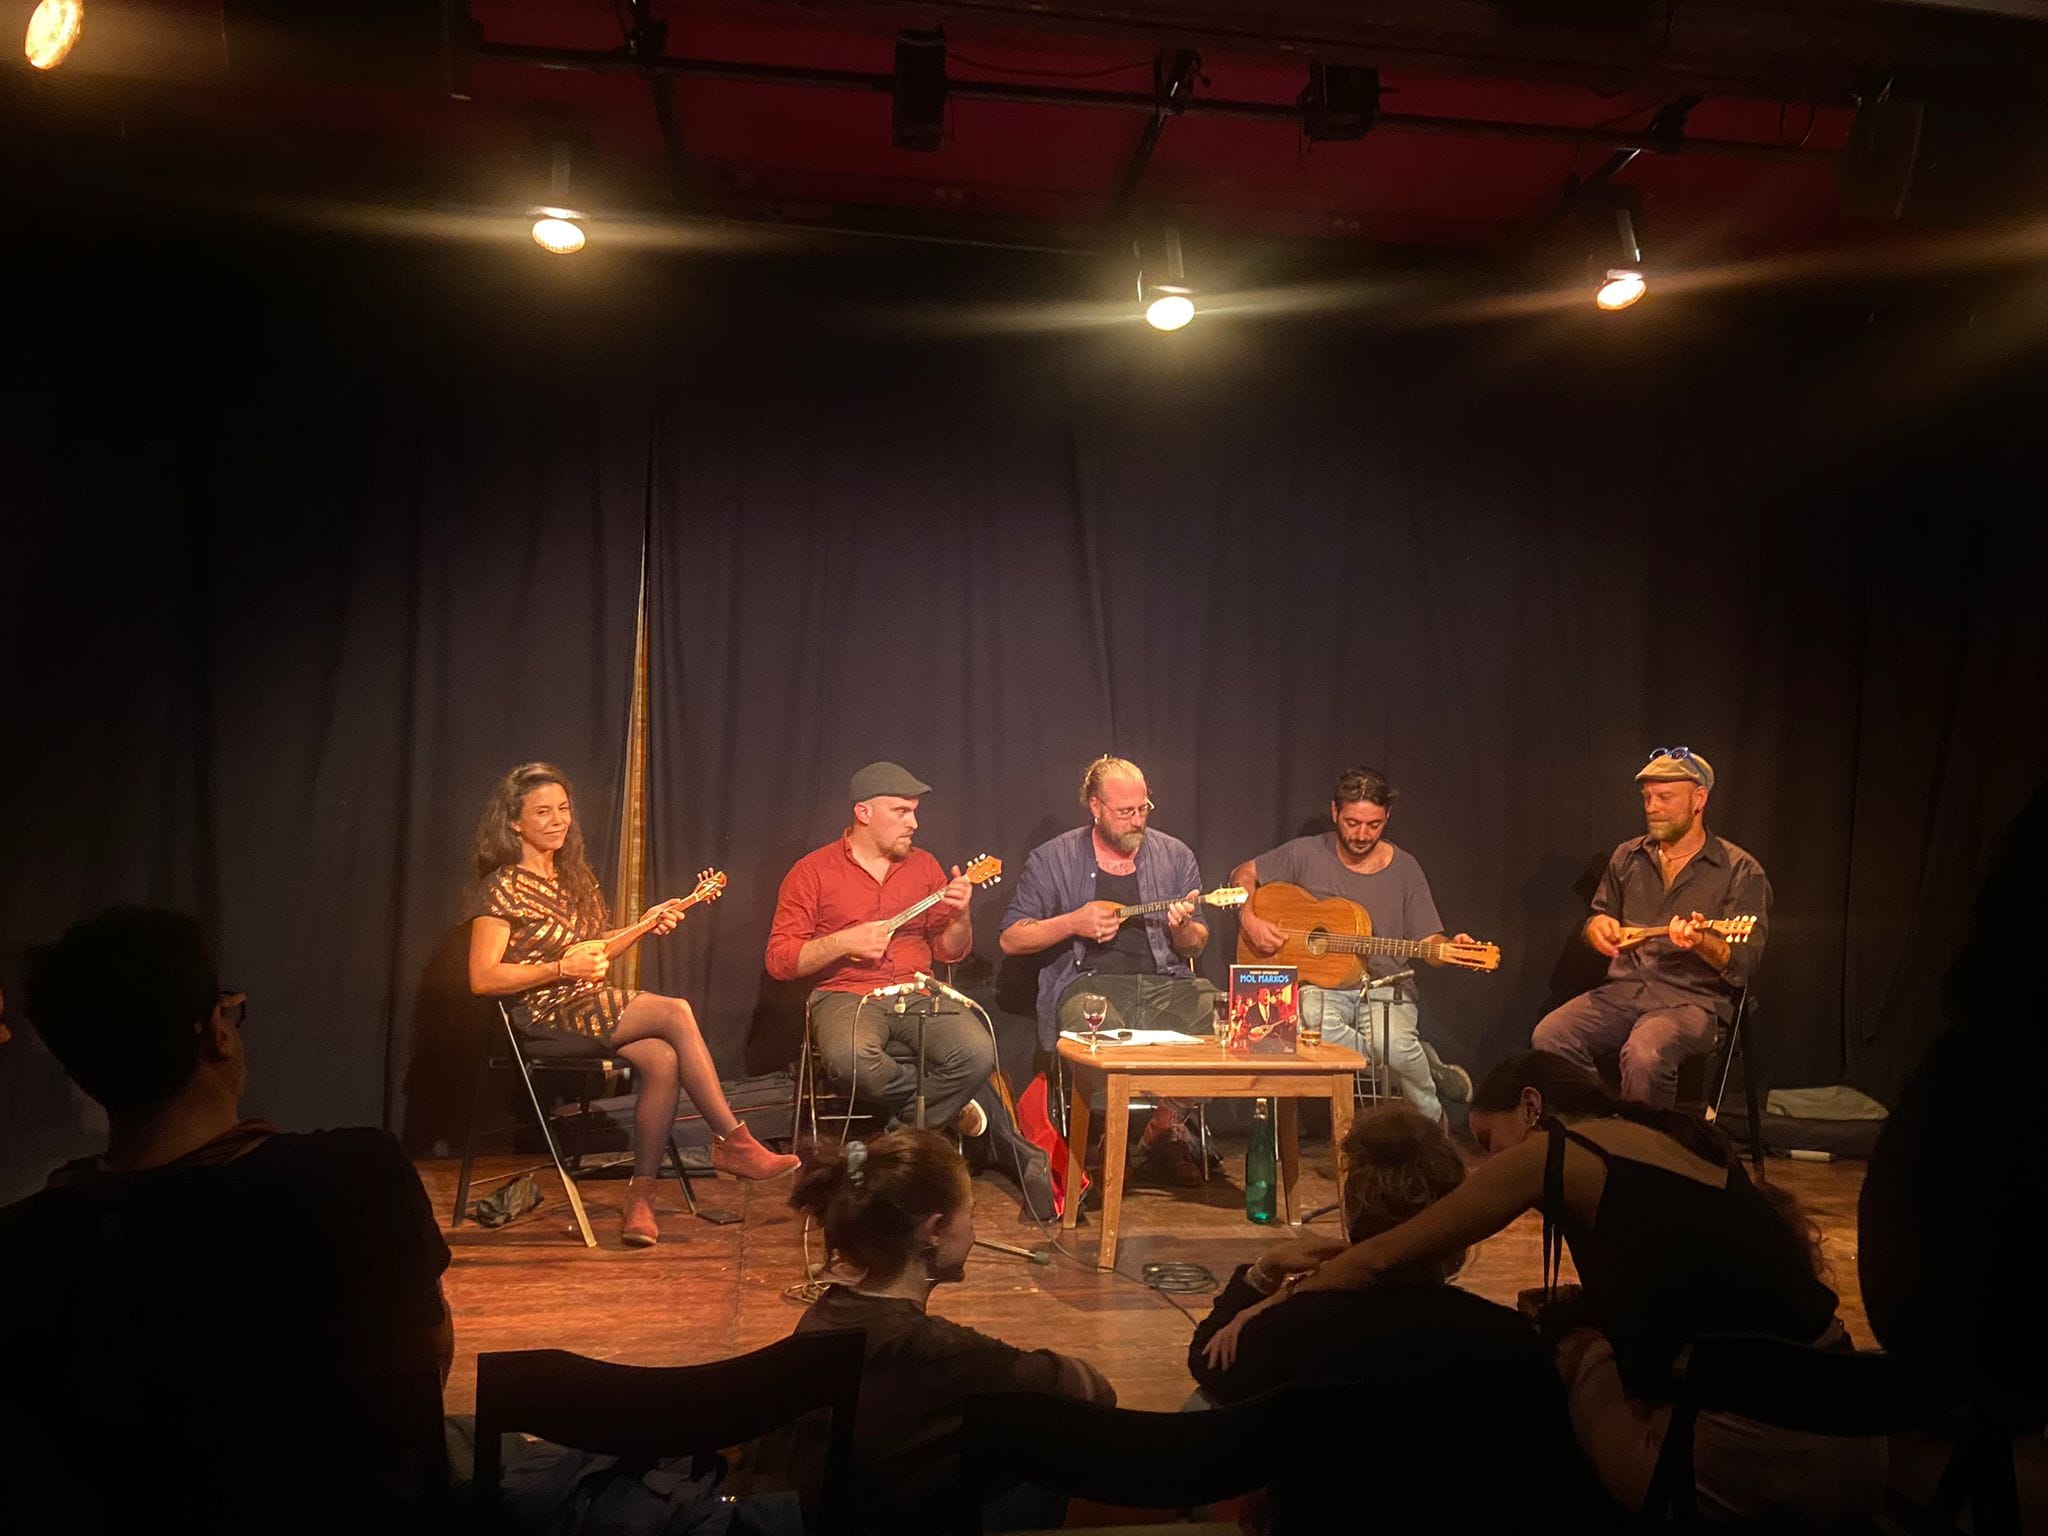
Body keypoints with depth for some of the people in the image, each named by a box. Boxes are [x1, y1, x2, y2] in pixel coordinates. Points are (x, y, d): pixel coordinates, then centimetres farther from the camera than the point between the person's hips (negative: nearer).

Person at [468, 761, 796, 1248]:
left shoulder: (570, 876, 17)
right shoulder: (503, 887, -6)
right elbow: (483, 979, -13)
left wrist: (644, 925, 7)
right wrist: (562, 968, -18)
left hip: (587, 1005, 7)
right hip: (545, 1016, -7)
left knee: (662, 1060, -24)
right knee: (676, 1012, -24)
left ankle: (641, 1196, -18)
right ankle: (733, 1141, -17)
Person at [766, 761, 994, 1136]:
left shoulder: (923, 865, 14)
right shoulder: (813, 872, 1)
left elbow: (949, 951, 15)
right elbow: (779, 960, -2)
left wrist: (961, 915, -6)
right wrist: (844, 942, -14)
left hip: (917, 994, 3)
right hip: (846, 996, -3)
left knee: (978, 1052, -27)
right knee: (850, 1059, -37)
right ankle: (944, 1103, -8)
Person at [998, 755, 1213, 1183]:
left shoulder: (1176, 856, 15)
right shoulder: (1053, 859, 8)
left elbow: (1196, 946, 18)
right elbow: (1011, 939, 6)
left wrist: (1184, 929, -7)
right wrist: (1073, 923, -8)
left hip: (1166, 982, 3)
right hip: (1090, 982, -3)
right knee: (1095, 1025, -38)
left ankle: (1167, 1124, -2)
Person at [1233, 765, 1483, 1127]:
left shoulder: (1404, 868, 5)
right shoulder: (1306, 854, 2)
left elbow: (1428, 941, 5)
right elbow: (1243, 873, 12)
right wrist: (1250, 919, -8)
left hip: (1384, 986, 0)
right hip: (1321, 984, 0)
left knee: (1397, 1045, -34)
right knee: (1314, 1024, -37)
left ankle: (1431, 1126, -2)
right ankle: (1427, 1066, -14)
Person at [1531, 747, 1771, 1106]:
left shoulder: (1740, 871, 1)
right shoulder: (1627, 857, 15)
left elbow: (1744, 965, -6)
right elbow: (1596, 918, 27)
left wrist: (1703, 942, -27)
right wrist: (1597, 927, 2)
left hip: (1692, 998, -5)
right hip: (1622, 989, 5)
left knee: (1644, 1057, -36)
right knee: (1549, 1037, -22)